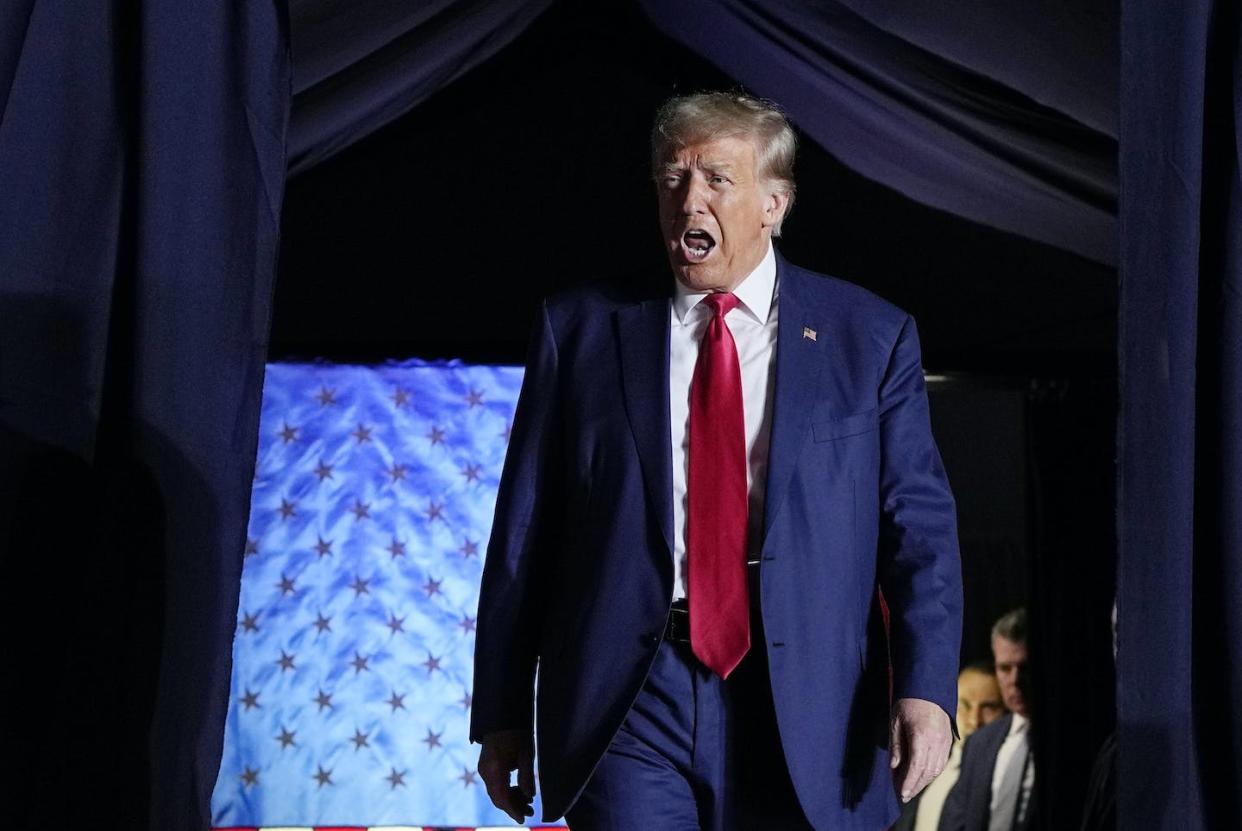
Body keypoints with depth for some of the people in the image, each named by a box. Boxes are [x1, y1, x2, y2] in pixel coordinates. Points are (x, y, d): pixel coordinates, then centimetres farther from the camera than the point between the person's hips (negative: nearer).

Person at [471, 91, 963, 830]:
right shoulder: (582, 328, 8)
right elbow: (524, 532, 8)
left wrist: (926, 688, -12)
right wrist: (503, 713, 5)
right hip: (630, 704, 0)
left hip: (801, 713, 1)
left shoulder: (871, 337, 6)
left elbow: (920, 527, 2)